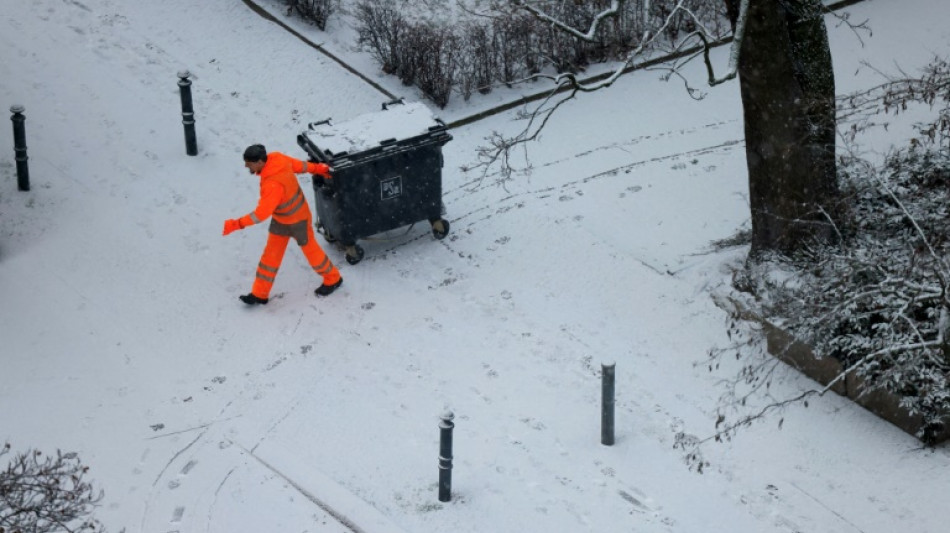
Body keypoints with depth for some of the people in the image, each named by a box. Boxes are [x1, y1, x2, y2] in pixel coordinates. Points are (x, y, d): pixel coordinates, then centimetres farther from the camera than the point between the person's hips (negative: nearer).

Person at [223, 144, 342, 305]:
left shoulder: (274, 184, -42)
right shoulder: (276, 158, -18)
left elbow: (262, 213, -38)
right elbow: (297, 165, -1)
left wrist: (237, 224, -36)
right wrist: (317, 168, 14)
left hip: (298, 220, -8)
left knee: (310, 250, 16)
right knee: (270, 254, 13)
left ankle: (332, 280, 41)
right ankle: (260, 294, 23)